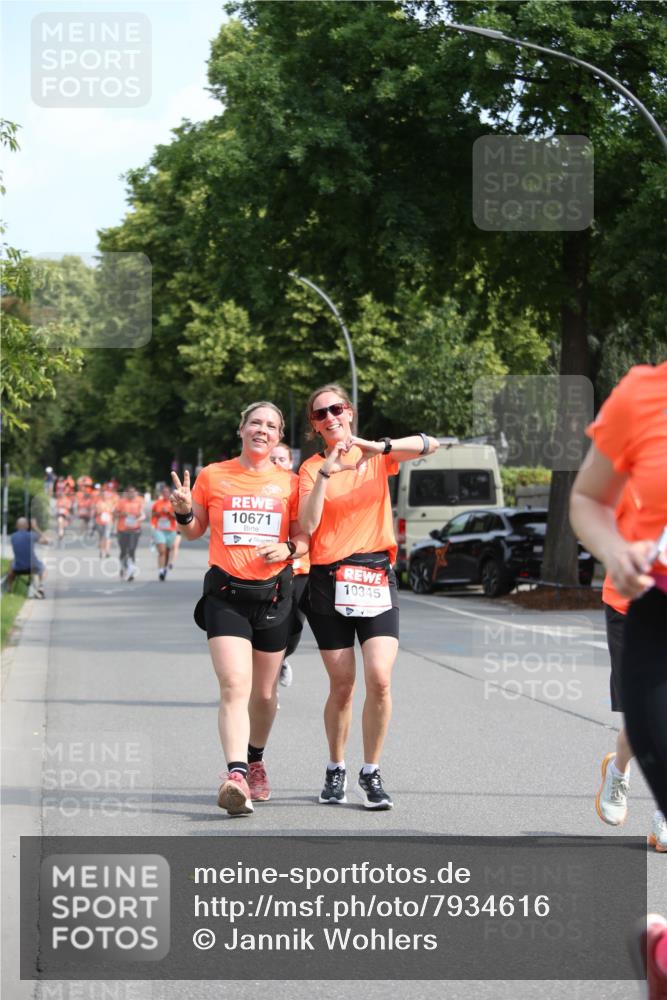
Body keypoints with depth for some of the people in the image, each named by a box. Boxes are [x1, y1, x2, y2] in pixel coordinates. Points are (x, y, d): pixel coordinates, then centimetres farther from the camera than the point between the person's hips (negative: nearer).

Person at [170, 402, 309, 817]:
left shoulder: (289, 483, 7)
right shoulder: (213, 476, 5)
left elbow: (304, 538, 10)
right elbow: (195, 531, 15)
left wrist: (288, 548, -11)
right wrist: (183, 512, -6)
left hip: (273, 592, 2)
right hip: (226, 592, -2)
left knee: (264, 693, 12)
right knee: (235, 687, -18)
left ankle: (255, 761, 37)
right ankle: (235, 775, -28)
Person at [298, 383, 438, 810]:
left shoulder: (377, 458, 8)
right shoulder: (312, 467, 6)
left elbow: (430, 444, -8)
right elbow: (308, 526, -8)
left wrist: (380, 446, -19)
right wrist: (326, 472, -15)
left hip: (376, 578, 0)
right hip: (329, 579, 0)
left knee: (380, 678, -13)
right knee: (342, 684, 1)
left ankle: (371, 774, 0)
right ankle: (336, 770, 21)